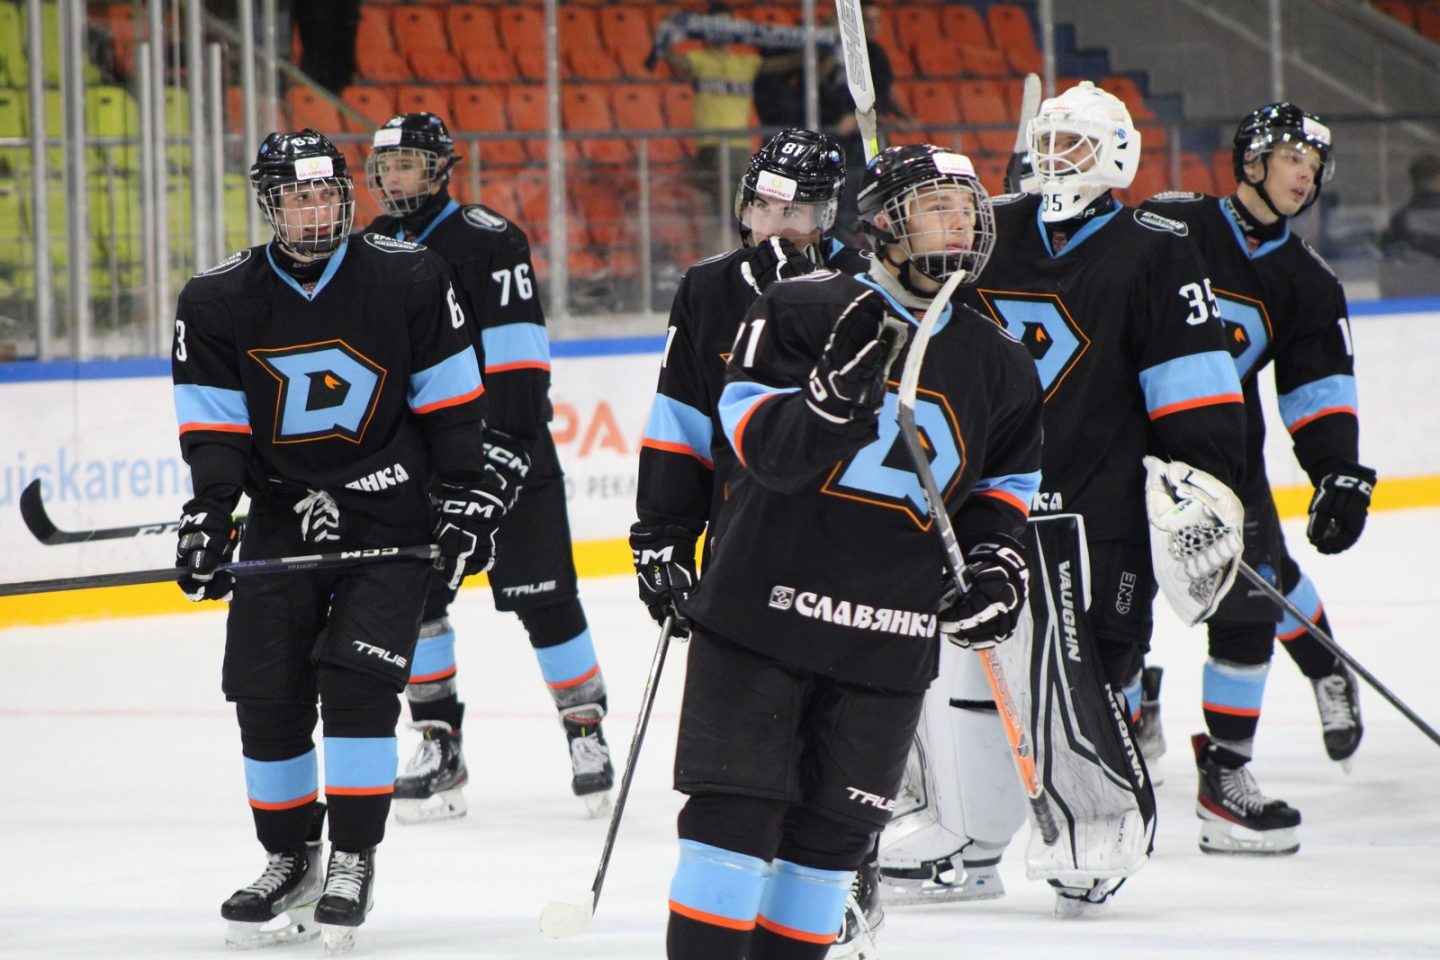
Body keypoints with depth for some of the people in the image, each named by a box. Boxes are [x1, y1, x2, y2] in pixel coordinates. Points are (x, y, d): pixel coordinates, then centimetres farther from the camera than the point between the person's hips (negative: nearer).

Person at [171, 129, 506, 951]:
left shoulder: (410, 278, -6)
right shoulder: (219, 302, -3)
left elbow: (450, 397, -1)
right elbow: (214, 423, -2)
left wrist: (467, 493, -5)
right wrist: (209, 513, -15)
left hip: (391, 511, -3)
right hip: (284, 512, 3)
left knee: (358, 680, -16)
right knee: (266, 693, -2)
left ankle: (354, 861, -4)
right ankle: (291, 862, 15)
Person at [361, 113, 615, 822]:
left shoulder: (486, 240, -10)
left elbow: (516, 347, -15)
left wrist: (507, 438, -22)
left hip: (503, 447, -6)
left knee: (541, 596, -5)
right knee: (411, 596, 1)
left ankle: (586, 730, 5)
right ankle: (438, 744, 10)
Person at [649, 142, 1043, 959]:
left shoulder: (996, 365, 9)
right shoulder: (803, 312, -7)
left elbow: (1003, 481, 21)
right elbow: (771, 449, -14)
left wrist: (996, 557, 3)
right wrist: (838, 391, -31)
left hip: (889, 641, 4)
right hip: (764, 608, -4)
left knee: (835, 829, 7)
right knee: (737, 809, -6)